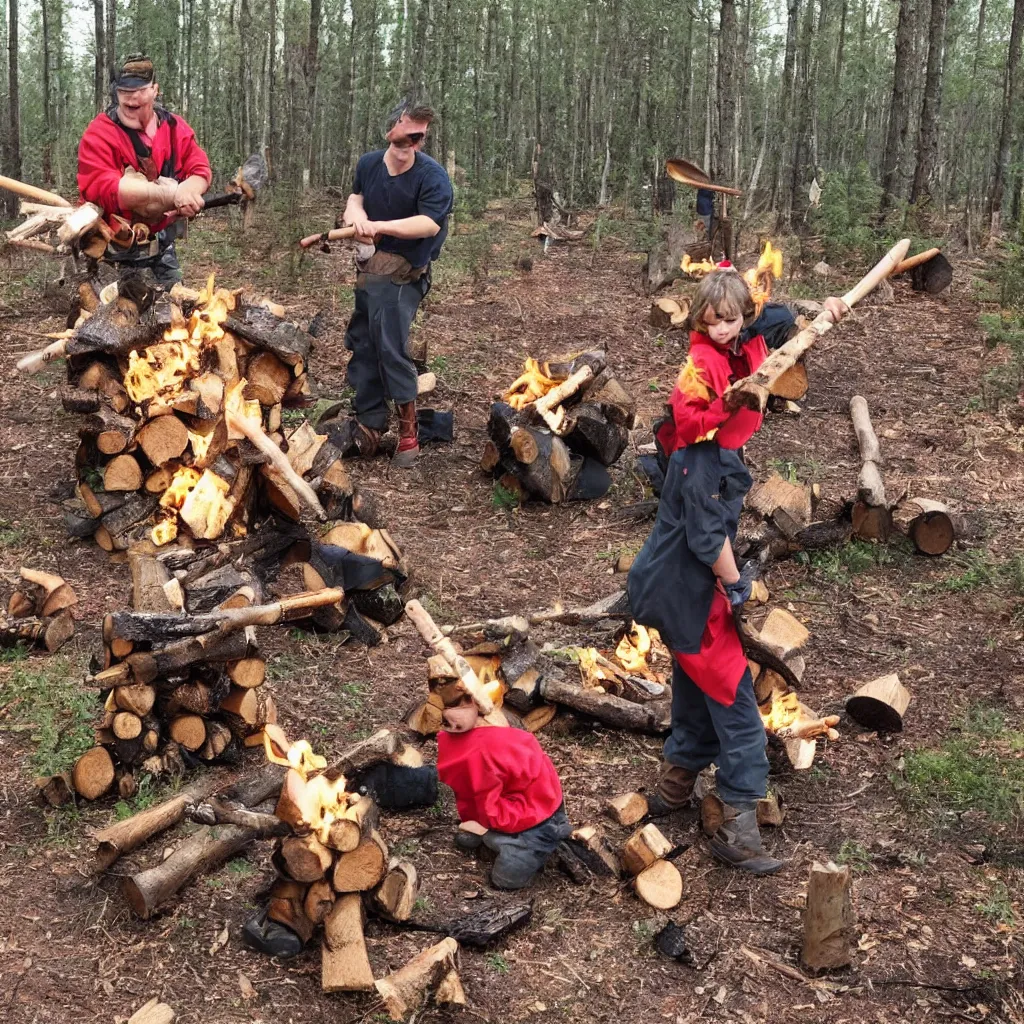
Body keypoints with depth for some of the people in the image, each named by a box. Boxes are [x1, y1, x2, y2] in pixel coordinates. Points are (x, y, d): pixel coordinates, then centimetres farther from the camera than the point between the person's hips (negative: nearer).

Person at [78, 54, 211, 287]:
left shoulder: (175, 127, 2)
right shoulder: (100, 134, -15)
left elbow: (200, 170, -3)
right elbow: (102, 188, -27)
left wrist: (185, 192, -31)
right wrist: (171, 193, -35)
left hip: (162, 239, 5)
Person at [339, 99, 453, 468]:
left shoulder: (432, 175, -13)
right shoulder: (368, 163, 7)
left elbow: (429, 224, -24)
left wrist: (378, 226, -26)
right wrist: (356, 212, 2)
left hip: (403, 271, -7)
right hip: (369, 265, 7)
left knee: (390, 345, -14)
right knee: (361, 346, 8)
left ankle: (408, 431, -3)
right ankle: (368, 424, 18)